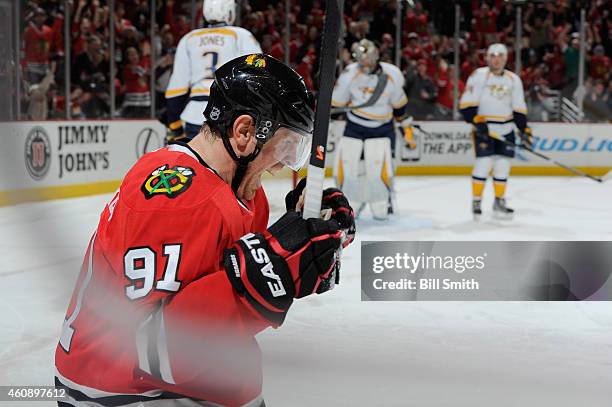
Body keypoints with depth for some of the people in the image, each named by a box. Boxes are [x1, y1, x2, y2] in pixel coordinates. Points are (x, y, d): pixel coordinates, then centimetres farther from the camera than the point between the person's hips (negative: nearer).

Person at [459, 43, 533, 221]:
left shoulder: (514, 80, 10)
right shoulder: (479, 75, -5)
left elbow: (519, 109, 12)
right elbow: (467, 103, -10)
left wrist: (524, 130, 4)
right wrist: (477, 121, -21)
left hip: (506, 130, 5)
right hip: (483, 128, -5)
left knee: (503, 166, 4)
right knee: (484, 163, -13)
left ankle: (499, 202, 17)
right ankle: (476, 202, -3)